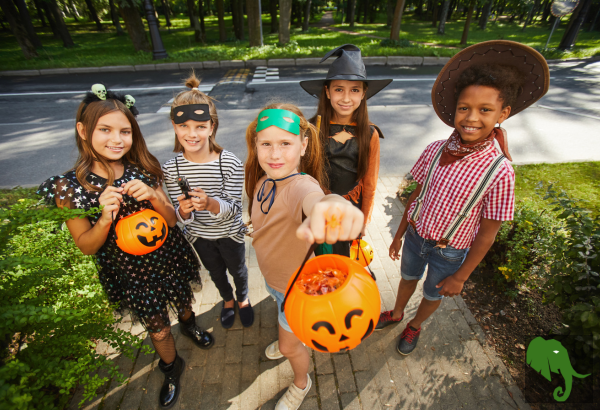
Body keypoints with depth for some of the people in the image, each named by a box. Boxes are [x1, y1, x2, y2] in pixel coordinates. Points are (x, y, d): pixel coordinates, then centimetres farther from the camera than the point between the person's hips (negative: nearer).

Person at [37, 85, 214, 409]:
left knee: (183, 301, 27)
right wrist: (105, 218, -30)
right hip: (130, 271, -1)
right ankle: (171, 368, 51)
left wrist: (153, 197, -29)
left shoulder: (143, 170, -13)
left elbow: (172, 220, -9)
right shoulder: (69, 186, -17)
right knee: (158, 327, 17)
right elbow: (86, 246, -10)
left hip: (169, 257, 2)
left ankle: (189, 325, 65)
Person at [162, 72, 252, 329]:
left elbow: (234, 209, -23)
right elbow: (181, 216, -11)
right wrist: (184, 211, -35)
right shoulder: (171, 168, -18)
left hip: (229, 233, -2)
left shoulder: (231, 164, -27)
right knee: (216, 272, 28)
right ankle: (227, 300, 60)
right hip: (199, 236, 3)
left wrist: (210, 203, -43)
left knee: (237, 269, 24)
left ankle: (243, 299, 57)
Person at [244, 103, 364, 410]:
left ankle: (301, 384, 54)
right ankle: (286, 340, 73)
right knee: (283, 318, 37)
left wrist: (331, 205, -86)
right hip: (273, 277, 7)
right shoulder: (263, 181, -11)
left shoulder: (301, 185, -36)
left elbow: (313, 198, -63)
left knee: (291, 346, 19)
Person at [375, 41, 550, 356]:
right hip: (415, 235, 3)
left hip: (449, 251, -2)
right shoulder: (436, 151, -16)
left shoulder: (499, 171, -23)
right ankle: (397, 313, 58)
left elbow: (487, 233, -16)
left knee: (433, 294, 24)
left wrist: (461, 276, -10)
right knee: (408, 277, 28)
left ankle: (415, 326, 56)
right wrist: (399, 234, 4)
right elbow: (417, 194, -4)